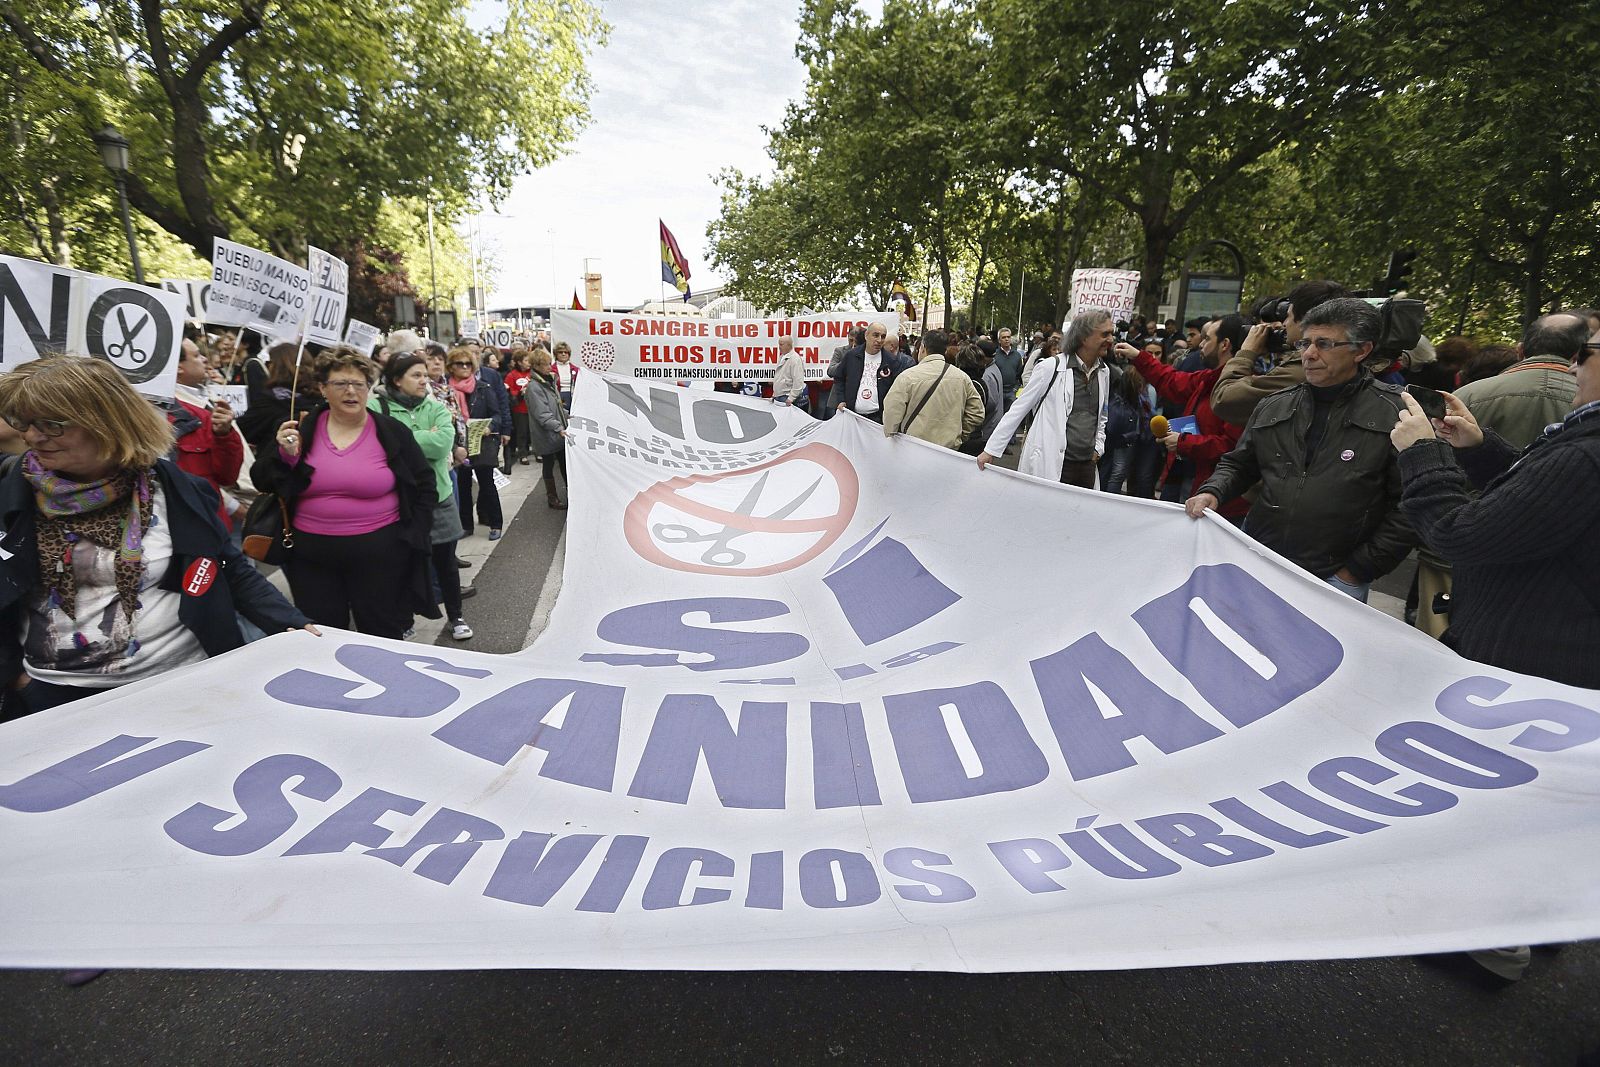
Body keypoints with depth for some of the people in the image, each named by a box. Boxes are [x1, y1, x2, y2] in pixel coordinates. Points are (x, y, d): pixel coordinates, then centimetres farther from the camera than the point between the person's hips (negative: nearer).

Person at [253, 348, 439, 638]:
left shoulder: (393, 432, -1)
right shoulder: (300, 430, 4)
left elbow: (425, 487, 4)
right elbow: (263, 482, 6)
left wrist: (412, 537, -2)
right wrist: (285, 454, -13)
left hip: (380, 555, -2)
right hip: (310, 556, 2)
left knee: (384, 636, 10)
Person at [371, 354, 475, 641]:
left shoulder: (436, 408, 4)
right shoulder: (377, 407, -4)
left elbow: (444, 442, -15)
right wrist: (424, 439, -17)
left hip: (438, 495, 2)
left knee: (445, 559, 11)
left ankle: (456, 616, 26)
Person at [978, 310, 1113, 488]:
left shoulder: (1104, 371, 10)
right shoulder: (1051, 367, -8)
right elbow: (1018, 409, -5)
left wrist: (1098, 448, 12)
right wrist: (991, 450, -6)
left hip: (1087, 466, 6)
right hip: (1050, 465, -6)